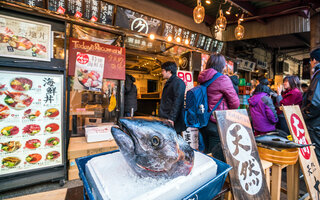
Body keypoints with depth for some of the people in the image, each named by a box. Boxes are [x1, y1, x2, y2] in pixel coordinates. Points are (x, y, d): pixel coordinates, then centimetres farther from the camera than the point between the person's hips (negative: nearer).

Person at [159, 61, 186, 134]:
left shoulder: (178, 82, -11)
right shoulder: (168, 83, 19)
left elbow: (177, 102, -20)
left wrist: (172, 118, -24)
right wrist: (161, 116, 19)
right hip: (164, 120, 9)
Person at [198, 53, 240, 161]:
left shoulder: (203, 79, 5)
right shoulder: (223, 79, -13)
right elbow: (235, 103, -6)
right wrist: (225, 109, 12)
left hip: (203, 122, 7)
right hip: (217, 124, -6)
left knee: (207, 152, 19)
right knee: (217, 156, 5)